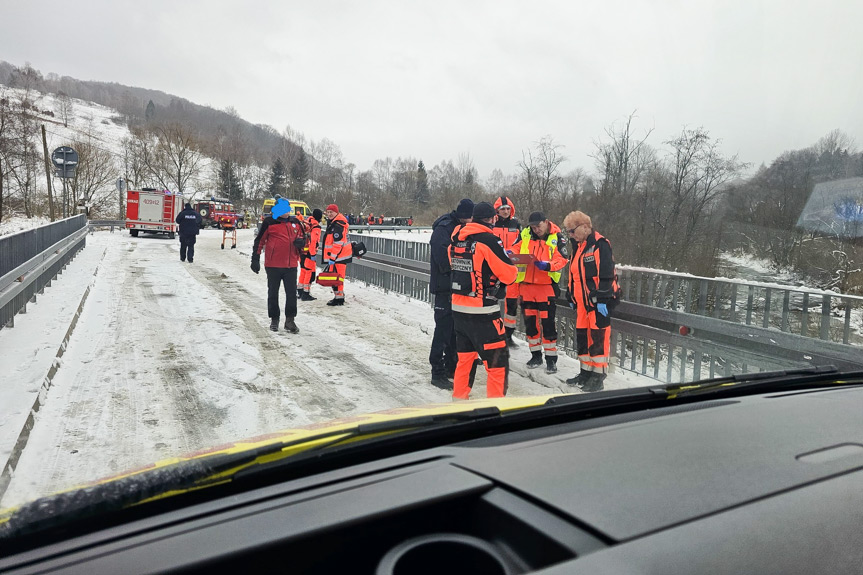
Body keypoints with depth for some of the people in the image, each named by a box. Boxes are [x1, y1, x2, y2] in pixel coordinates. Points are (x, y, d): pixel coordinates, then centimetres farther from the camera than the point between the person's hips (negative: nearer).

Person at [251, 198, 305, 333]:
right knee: (273, 293, 9)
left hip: (291, 265, 3)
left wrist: (301, 242, -5)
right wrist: (255, 260, -2)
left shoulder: (295, 222, 10)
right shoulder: (269, 222, -3)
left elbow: (302, 237, 20)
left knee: (292, 293, 1)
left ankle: (290, 320, 10)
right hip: (273, 265, -3)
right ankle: (274, 319, 22)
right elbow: (259, 241, 0)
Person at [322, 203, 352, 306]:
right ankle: (339, 296, 25)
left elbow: (338, 244, -24)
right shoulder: (332, 223, 16)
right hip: (335, 255, 11)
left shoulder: (337, 226, -18)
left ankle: (339, 298, -4)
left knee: (337, 277, -8)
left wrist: (332, 258, -24)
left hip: (339, 256, -11)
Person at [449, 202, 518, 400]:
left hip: (458, 308, 7)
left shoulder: (456, 239, 6)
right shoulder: (489, 241, -14)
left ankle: (459, 399, 30)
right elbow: (509, 275, -13)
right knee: (497, 361, 2)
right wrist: (514, 269, 11)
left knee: (465, 357, 21)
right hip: (483, 312, -7)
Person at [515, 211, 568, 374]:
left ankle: (551, 358, 9)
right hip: (526, 284, 4)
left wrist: (548, 265, -28)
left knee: (548, 322, -3)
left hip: (547, 285, -4)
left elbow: (562, 259, -11)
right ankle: (536, 354, 27)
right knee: (530, 321, 12)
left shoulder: (556, 238, -3)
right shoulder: (525, 235, 6)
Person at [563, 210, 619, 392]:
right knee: (582, 335, 12)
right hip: (583, 301, 9)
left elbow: (606, 275, -18)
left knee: (599, 336, -3)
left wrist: (603, 299, -21)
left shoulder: (599, 245, -13)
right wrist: (572, 297, 22)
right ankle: (586, 372, 25)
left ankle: (598, 376, 5)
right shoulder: (578, 246, 15)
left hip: (599, 301, -9)